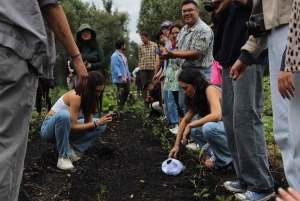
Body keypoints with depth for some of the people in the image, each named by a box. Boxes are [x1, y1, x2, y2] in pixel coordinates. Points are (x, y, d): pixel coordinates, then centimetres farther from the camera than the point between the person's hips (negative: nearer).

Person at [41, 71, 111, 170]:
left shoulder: (87, 97, -3)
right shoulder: (76, 96, -27)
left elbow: (88, 122, -5)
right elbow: (73, 127, -27)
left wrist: (99, 122, -24)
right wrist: (96, 123, -26)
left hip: (64, 128, 7)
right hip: (50, 130, -7)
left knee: (101, 126, -4)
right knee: (63, 115, -42)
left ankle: (73, 148, -4)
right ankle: (63, 156, -26)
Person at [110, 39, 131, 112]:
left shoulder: (123, 55, 16)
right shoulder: (115, 56, -14)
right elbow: (116, 68, -20)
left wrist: (129, 75, 16)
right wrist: (121, 76, -26)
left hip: (126, 78, 9)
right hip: (120, 79, -9)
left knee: (127, 92, 11)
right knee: (121, 93, -4)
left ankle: (122, 106, 25)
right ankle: (120, 109, 4)